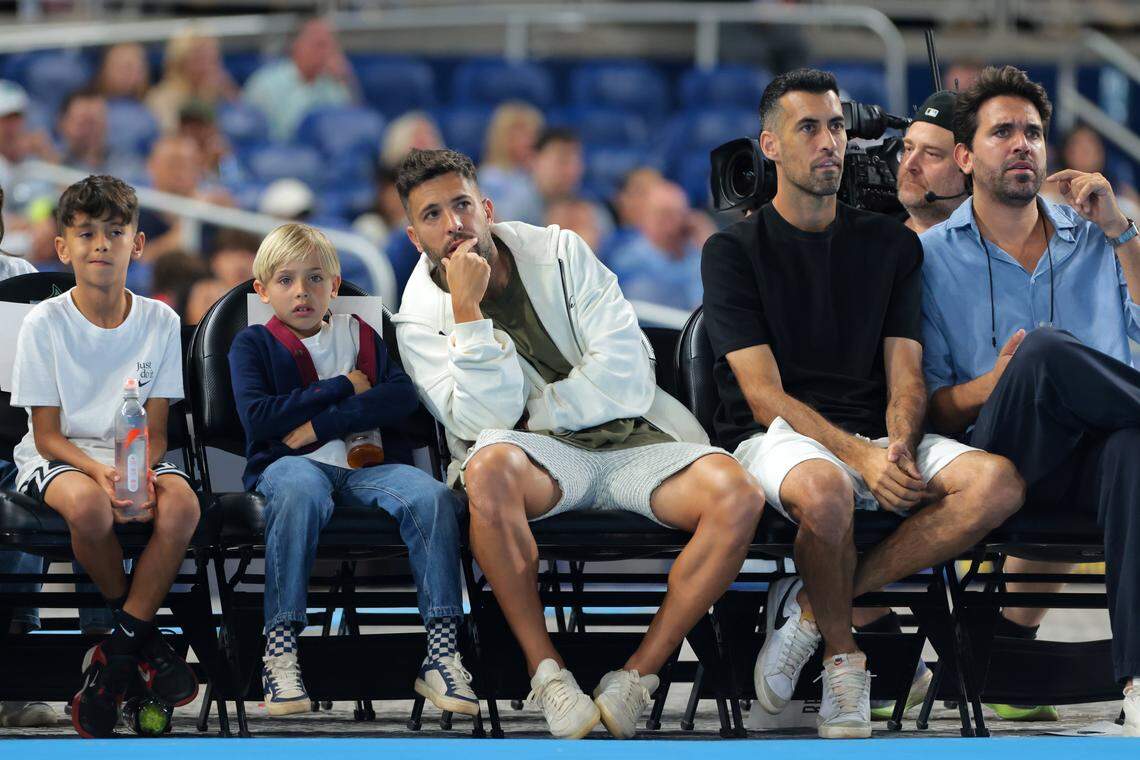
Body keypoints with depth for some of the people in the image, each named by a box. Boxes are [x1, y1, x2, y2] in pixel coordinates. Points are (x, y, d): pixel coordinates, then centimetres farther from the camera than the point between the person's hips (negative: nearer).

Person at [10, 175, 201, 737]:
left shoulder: (160, 322, 1)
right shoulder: (45, 323, -7)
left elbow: (155, 431, 0)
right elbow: (47, 434, -8)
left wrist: (142, 472, -23)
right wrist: (100, 471, -27)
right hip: (59, 457, -3)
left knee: (181, 503, -32)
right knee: (89, 506, -38)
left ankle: (118, 649, -18)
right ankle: (141, 634, -10)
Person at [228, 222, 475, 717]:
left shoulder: (359, 335, 21)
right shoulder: (252, 344, 13)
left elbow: (403, 397, 4)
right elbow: (257, 417, -5)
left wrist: (321, 425, -8)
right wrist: (344, 388, -1)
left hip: (364, 464, 3)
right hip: (288, 464, -3)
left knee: (432, 495, -28)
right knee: (302, 491, -41)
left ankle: (442, 653, -30)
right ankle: (279, 652, -43)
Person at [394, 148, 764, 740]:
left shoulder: (559, 253, 6)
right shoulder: (420, 319, 3)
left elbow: (625, 377, -3)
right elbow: (484, 422, -13)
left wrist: (527, 415, -7)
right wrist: (468, 309, -17)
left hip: (631, 441, 2)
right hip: (538, 457, -2)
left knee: (737, 495, -28)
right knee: (490, 466, -40)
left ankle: (637, 675, -23)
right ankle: (545, 670, -30)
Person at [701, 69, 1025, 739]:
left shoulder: (892, 244, 16)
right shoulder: (735, 250, 4)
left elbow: (906, 376, 9)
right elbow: (764, 394, -6)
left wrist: (899, 446, -15)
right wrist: (861, 457, -21)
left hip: (877, 438, 4)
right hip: (779, 437, -4)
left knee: (999, 483, -26)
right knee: (824, 489, -41)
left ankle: (811, 606, -19)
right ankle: (843, 657, -15)